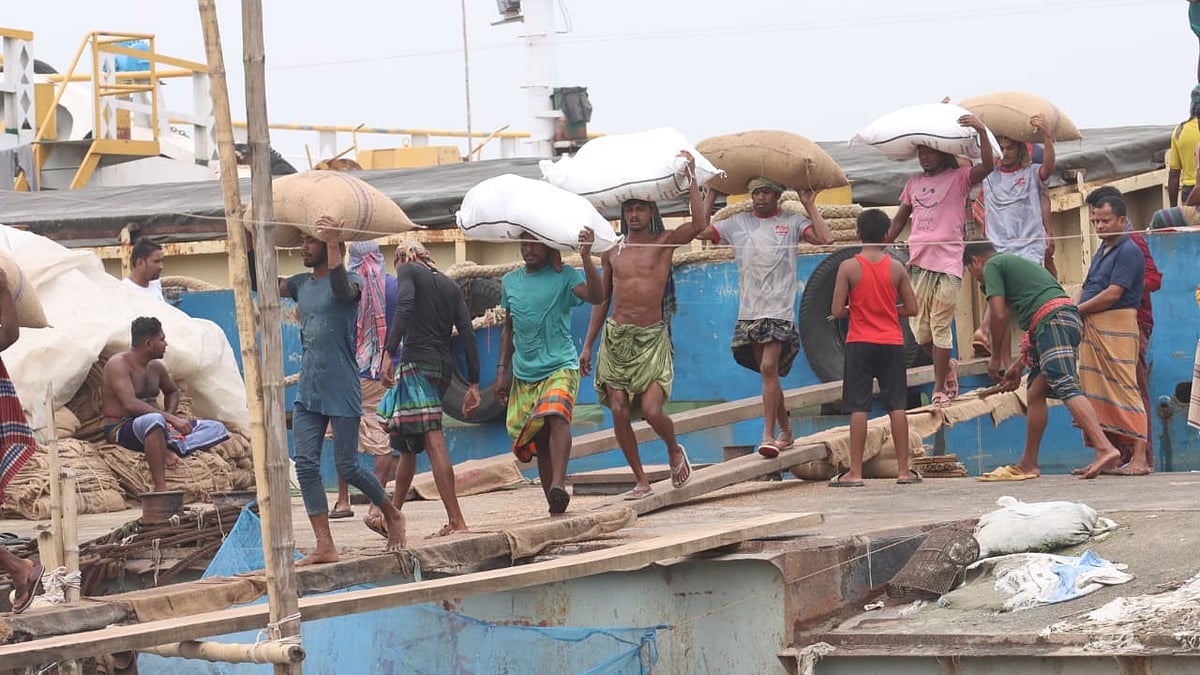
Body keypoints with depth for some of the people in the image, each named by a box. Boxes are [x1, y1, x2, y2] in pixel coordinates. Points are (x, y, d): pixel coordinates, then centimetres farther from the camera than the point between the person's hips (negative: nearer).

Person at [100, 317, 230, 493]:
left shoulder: (156, 366, 12)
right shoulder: (118, 364, -13)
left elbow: (172, 392, 31)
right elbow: (130, 404, -27)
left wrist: (170, 416, 8)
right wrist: (170, 418, -31)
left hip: (153, 425, 8)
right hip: (121, 429, -8)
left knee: (217, 429, -4)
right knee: (154, 420, -45)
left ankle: (167, 449, -29)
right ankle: (160, 488, -45)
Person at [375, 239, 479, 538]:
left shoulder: (407, 270, 6)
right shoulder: (451, 285, 21)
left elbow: (404, 308, -14)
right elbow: (467, 333, 12)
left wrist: (389, 353, -23)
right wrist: (473, 384, 10)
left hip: (417, 361, -7)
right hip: (444, 367, 7)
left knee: (433, 442, -14)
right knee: (408, 444, 18)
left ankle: (456, 521, -23)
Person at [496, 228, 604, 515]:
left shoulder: (563, 276, -3)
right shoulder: (510, 282, 11)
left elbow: (596, 296, -20)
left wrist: (586, 257, -30)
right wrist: (502, 369, 15)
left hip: (560, 366, -5)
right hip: (524, 374, 5)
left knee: (556, 415, -32)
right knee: (538, 443, 4)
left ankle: (559, 485, -44)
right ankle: (554, 505, 11)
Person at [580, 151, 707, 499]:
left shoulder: (664, 243, 0)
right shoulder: (611, 252, 9)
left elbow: (699, 224, -19)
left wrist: (691, 176, -15)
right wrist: (588, 345, 13)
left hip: (652, 338, -3)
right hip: (616, 338, 3)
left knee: (652, 411, -14)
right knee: (619, 412, -3)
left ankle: (675, 450, 18)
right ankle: (641, 481, 9)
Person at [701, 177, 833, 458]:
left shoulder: (792, 222, 2)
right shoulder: (737, 223, 11)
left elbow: (825, 239, -11)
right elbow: (700, 232, 8)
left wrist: (810, 206, -6)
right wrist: (710, 198, 9)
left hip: (779, 311, -4)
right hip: (749, 311, 4)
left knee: (768, 368, -16)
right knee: (769, 373, 10)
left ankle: (768, 435, -16)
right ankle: (786, 431, 23)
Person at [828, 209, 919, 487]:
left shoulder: (849, 267, -7)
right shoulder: (896, 267, -1)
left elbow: (838, 311, -8)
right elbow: (911, 308, 3)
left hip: (860, 344, -2)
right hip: (892, 343, 2)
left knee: (858, 408, -1)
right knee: (897, 406, 5)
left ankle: (855, 472, -2)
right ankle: (903, 470, 7)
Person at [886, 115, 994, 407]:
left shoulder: (958, 178, 1)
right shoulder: (914, 183, 17)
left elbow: (987, 166, -17)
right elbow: (899, 221, 24)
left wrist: (982, 131, -27)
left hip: (947, 263, -5)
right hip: (918, 262, 5)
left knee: (940, 326, -5)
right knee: (919, 328, 3)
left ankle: (940, 388, 1)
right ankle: (948, 366, 28)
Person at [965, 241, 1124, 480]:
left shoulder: (991, 266, 8)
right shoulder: (1018, 263, 35)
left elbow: (999, 315, -2)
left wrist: (995, 358, 10)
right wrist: (1019, 365, 33)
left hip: (1054, 321, -9)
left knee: (1067, 388, -20)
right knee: (1035, 393, 14)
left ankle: (1105, 448, -35)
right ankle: (1028, 464, 18)